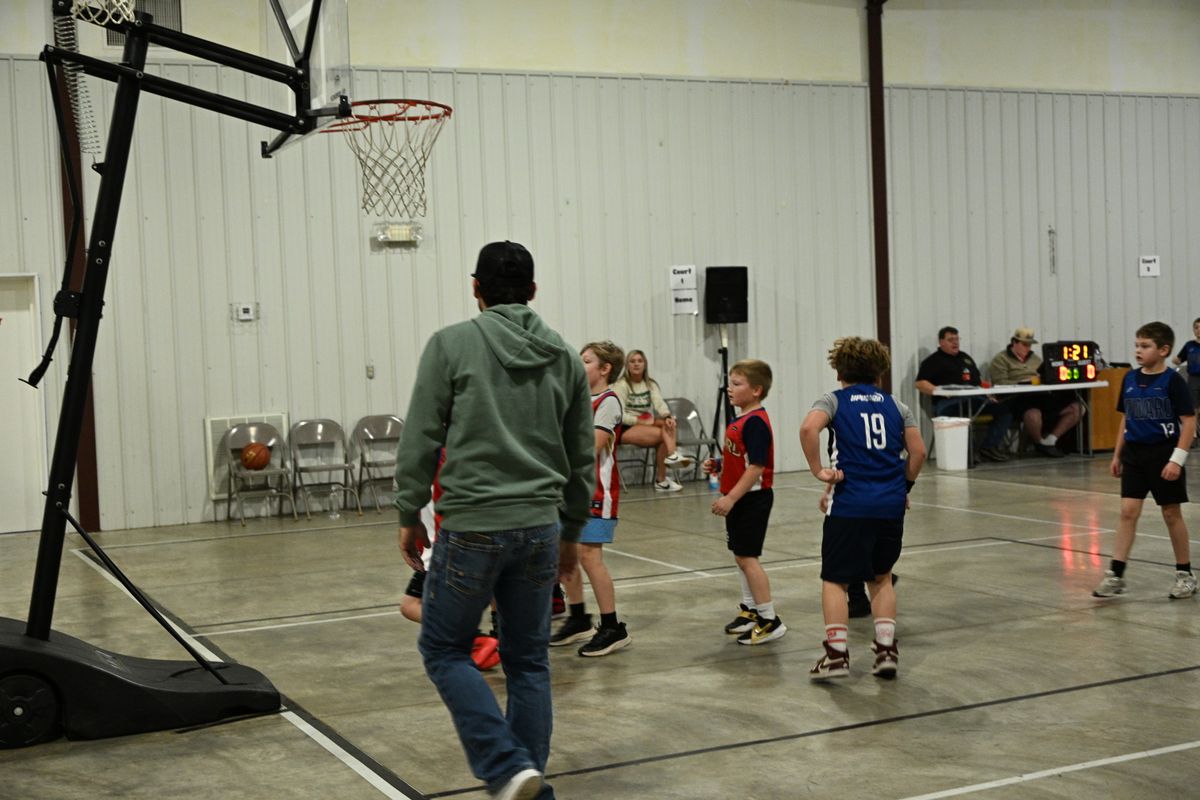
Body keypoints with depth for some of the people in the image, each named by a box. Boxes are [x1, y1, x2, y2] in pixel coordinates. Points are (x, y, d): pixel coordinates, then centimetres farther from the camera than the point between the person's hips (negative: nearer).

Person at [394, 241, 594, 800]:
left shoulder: (452, 344, -4)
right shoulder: (564, 357, 9)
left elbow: (420, 439, -5)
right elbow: (581, 458, 13)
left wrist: (409, 514, 5)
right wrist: (571, 532, 22)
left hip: (472, 526, -4)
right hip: (540, 526, 4)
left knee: (444, 650, 9)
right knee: (528, 661, 13)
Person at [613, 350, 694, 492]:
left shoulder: (651, 384, 13)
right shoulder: (621, 385, -5)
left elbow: (659, 403, -6)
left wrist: (667, 416, -26)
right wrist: (641, 421, -23)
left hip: (647, 425, 6)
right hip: (626, 429, -6)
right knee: (664, 433, -27)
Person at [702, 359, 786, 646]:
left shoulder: (755, 422, -19)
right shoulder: (740, 420, 12)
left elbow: (756, 466, -25)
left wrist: (730, 498, -26)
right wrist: (718, 465, 5)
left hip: (753, 499, -10)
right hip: (739, 500, 10)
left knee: (746, 557, -8)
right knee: (742, 556, 18)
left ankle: (770, 620, -3)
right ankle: (750, 610, 31)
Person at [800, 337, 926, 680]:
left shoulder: (834, 401, 3)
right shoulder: (896, 405, 14)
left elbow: (808, 428, -19)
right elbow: (918, 451, 7)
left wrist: (818, 470, -11)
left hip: (851, 503, -4)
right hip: (891, 504, 4)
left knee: (834, 579, 6)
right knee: (881, 577, 19)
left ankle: (837, 654, -1)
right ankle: (886, 649, 14)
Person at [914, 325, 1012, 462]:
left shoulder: (965, 357, 30)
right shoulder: (933, 361, 9)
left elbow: (979, 379, 35)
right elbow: (920, 384, -3)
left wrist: (988, 394, 16)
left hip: (975, 400, 7)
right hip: (949, 401, -7)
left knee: (1004, 409, -8)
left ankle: (989, 446, -10)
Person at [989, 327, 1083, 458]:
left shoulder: (1034, 359, 27)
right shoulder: (1001, 360, 5)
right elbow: (1001, 384, -9)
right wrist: (1024, 383, -19)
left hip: (1042, 396, 7)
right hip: (1019, 398, -7)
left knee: (1076, 408, -11)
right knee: (1034, 414, -42)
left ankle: (1049, 441, -5)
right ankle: (1040, 443, -9)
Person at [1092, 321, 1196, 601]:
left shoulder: (1172, 381, -11)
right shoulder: (1130, 379, 5)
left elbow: (1189, 421, -11)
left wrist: (1177, 458, -17)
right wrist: (1117, 454, 14)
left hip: (1164, 453, -4)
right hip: (1134, 453, 4)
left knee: (1171, 513, 6)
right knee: (1128, 511, -1)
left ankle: (1185, 574, 20)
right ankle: (1115, 574, -1)